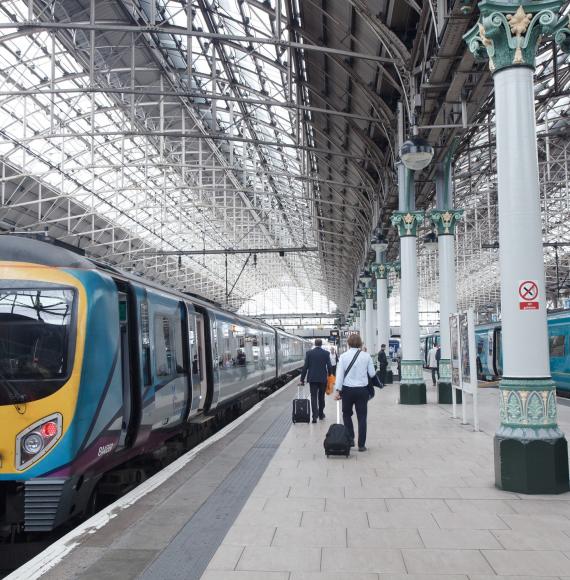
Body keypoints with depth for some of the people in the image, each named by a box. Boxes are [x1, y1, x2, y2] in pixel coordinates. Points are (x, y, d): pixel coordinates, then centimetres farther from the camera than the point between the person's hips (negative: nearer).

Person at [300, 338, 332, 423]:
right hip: (323, 379, 1)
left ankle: (315, 416, -13)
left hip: (312, 378, -1)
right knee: (321, 397, 15)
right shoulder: (326, 353, -2)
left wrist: (302, 379, 1)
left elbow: (305, 367, -4)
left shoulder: (309, 353, -3)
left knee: (313, 397, 0)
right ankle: (321, 414, 25)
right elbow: (329, 366, -3)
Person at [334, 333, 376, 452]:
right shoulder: (366, 356, -5)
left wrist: (338, 390, -5)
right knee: (362, 417, 7)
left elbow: (340, 374, -8)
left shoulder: (343, 356, -6)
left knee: (346, 414, 19)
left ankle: (350, 439, 14)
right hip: (362, 389, 0)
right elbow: (372, 374, 0)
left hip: (347, 389, 0)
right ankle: (361, 445, 9)